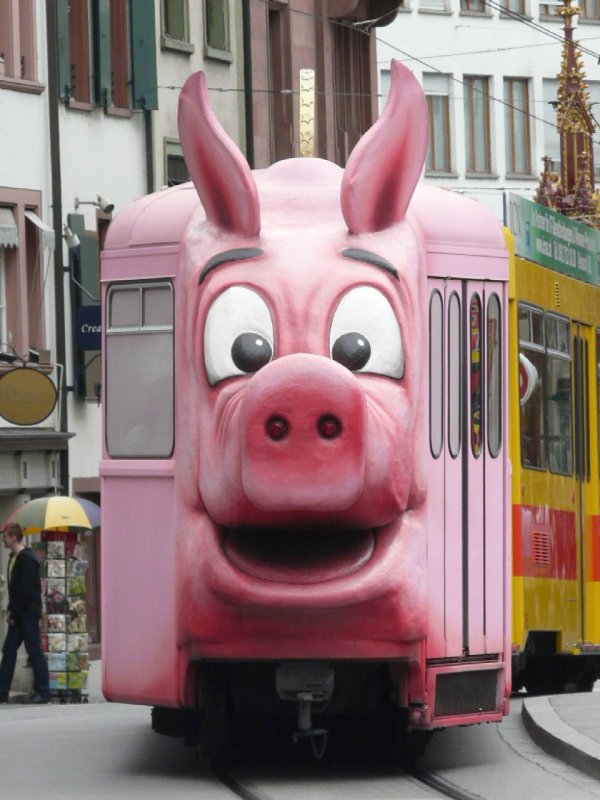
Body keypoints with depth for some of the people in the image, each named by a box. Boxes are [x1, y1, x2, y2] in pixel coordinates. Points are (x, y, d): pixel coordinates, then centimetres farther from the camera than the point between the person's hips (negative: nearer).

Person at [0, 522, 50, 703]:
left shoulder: (26, 559, -15)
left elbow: (25, 590, -20)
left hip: (28, 613, -9)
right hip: (18, 615, 9)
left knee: (35, 651, -5)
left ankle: (43, 693, 0)